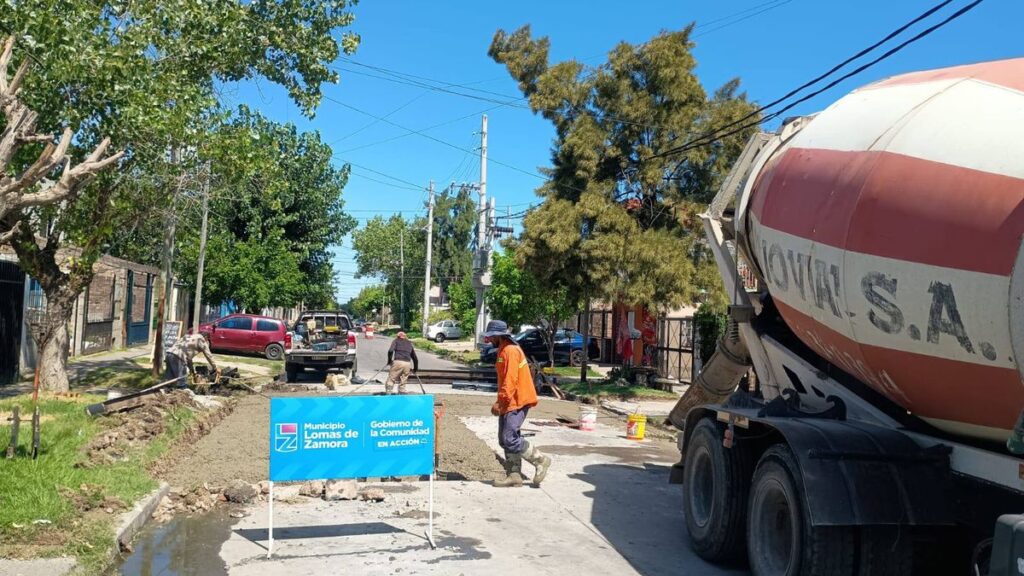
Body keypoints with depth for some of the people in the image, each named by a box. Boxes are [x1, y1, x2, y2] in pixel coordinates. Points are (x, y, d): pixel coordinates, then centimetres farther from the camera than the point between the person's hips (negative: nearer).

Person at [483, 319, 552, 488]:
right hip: (510, 403, 10)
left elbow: (510, 380, -23)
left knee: (510, 439, -12)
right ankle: (514, 475, 13)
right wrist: (500, 403, 19)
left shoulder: (511, 351, -16)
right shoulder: (504, 351, 16)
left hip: (517, 403, -10)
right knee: (505, 439, 9)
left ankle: (540, 460, 1)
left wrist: (500, 402, -22)